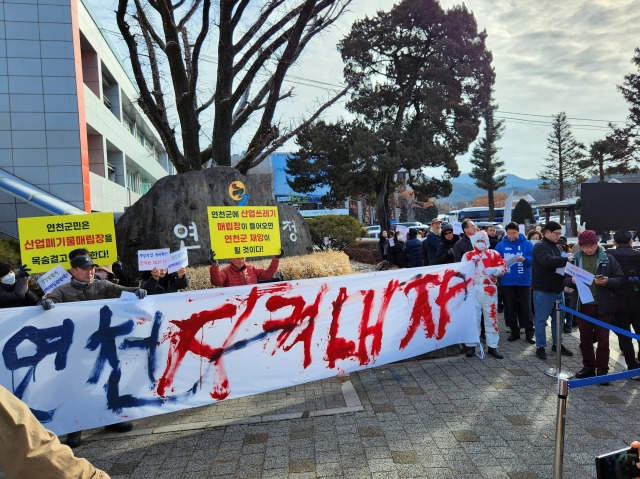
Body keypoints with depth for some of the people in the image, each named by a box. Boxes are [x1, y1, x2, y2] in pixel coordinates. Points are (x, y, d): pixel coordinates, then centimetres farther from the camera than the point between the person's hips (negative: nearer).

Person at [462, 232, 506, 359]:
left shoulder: (493, 254, 8)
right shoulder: (468, 255, 7)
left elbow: (503, 268, 1)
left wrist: (494, 270, -18)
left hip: (489, 290, 1)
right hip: (473, 290, -1)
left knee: (492, 318, 6)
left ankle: (492, 347, 16)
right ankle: (471, 346, 14)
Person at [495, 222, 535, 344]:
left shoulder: (527, 244, 0)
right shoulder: (501, 245, 4)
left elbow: (532, 259, -7)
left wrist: (524, 259, -26)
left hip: (524, 281, -2)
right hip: (507, 281, 2)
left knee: (525, 307, 3)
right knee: (510, 307, 9)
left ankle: (529, 332, 13)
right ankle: (514, 331, 21)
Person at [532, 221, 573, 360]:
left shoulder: (556, 247, 15)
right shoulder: (540, 246, -11)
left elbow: (559, 264, 20)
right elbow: (548, 260, -29)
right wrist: (567, 259, -28)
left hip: (557, 288, 8)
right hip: (543, 290, -8)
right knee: (541, 319, 1)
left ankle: (557, 343, 30)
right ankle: (540, 347, 11)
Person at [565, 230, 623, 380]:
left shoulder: (608, 259, -2)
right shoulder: (575, 259, 3)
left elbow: (620, 279, 0)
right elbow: (565, 279, 9)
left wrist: (608, 281, -20)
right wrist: (572, 280, -13)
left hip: (603, 307, -2)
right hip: (582, 306, 2)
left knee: (603, 340, 4)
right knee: (585, 339, 13)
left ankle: (602, 371, 15)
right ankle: (588, 367, 27)